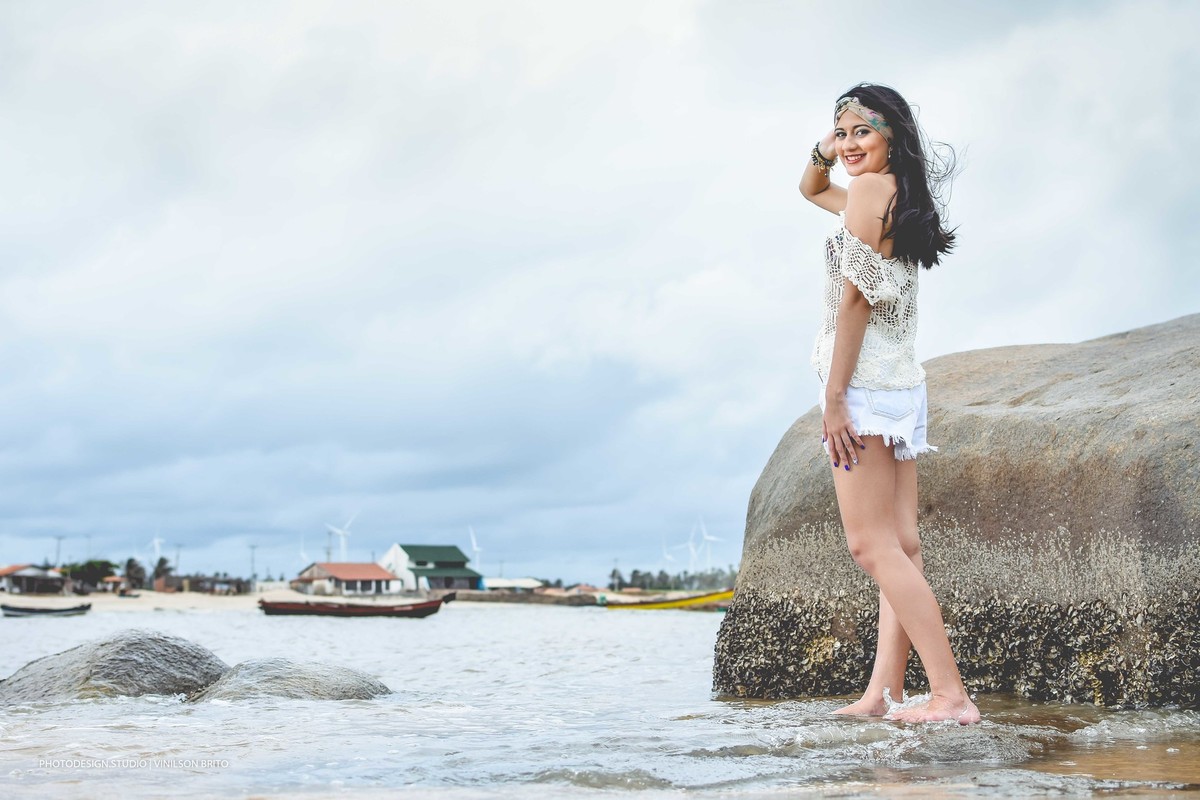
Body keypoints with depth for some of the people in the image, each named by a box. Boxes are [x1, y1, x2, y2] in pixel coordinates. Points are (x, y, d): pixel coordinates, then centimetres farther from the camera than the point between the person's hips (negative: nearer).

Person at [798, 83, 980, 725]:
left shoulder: (869, 189, -9)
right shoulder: (904, 196, 19)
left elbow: (856, 297, -15)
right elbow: (812, 190, 36)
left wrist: (833, 396, -16)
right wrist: (822, 153, 13)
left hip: (866, 380, -10)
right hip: (905, 384, 10)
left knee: (873, 545, -12)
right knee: (899, 545, 2)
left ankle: (951, 694, -16)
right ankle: (882, 690, 2)